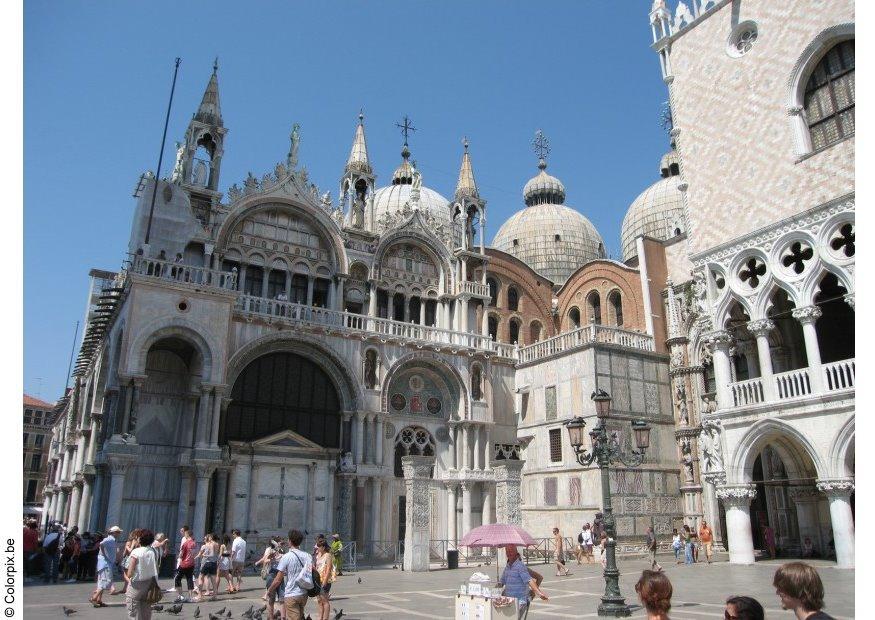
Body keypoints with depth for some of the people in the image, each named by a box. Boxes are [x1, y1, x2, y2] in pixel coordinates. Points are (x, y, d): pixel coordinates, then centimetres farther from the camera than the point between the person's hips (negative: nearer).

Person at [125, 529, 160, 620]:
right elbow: (156, 570, 4)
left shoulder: (135, 552, -16)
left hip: (136, 586, -5)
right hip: (149, 584, 5)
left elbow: (129, 574, -17)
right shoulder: (154, 551, -3)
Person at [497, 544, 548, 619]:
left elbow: (529, 580, -25)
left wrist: (538, 593, -38)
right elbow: (501, 582, 21)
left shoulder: (520, 566, -13)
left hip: (519, 601, -7)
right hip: (509, 601, 7)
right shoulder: (507, 566, 11)